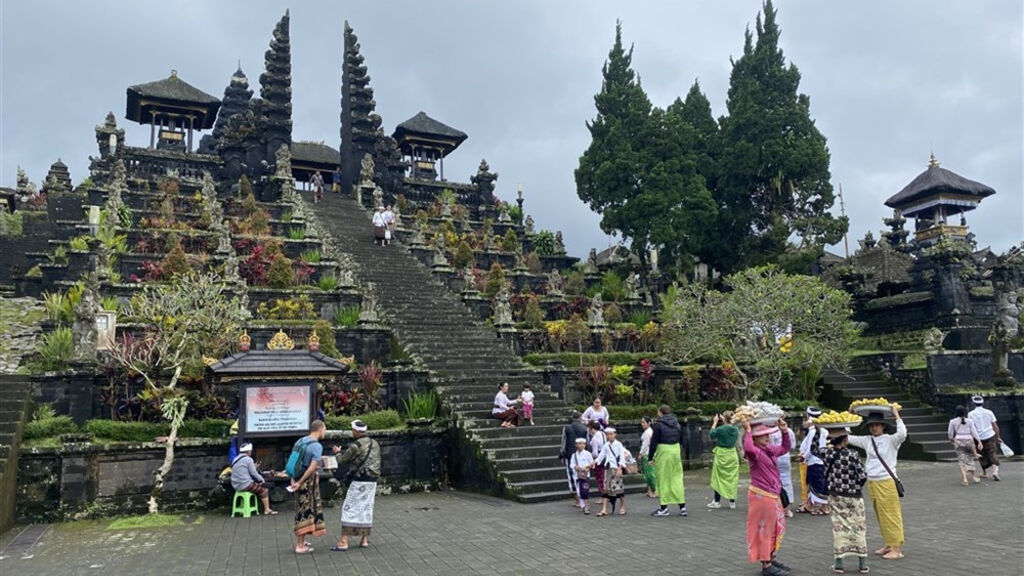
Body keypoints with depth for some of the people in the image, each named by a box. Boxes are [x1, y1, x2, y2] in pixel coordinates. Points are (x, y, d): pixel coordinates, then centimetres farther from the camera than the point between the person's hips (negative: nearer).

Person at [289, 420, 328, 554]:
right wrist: (299, 482, -16)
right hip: (309, 481, -8)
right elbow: (312, 468, -22)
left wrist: (294, 479, 12)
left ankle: (301, 540, 29)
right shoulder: (317, 446, -15)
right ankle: (300, 545, 5)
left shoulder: (300, 441, 8)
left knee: (302, 510, 19)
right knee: (305, 511, 0)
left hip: (299, 479, 8)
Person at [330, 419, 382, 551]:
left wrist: (337, 452, 17)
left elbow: (342, 460, -3)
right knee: (366, 508, 13)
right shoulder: (375, 444, 9)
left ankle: (343, 542, -2)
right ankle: (364, 540, 17)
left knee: (349, 509, -1)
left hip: (359, 481, -7)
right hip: (372, 481, 7)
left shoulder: (356, 446, -14)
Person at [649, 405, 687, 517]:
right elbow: (681, 440, 14)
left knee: (663, 479, 3)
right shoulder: (677, 424, 9)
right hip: (676, 451, 6)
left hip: (663, 453, -5)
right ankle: (682, 506, 13)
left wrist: (651, 457, -2)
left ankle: (664, 508, 7)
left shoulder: (659, 425, -9)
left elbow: (654, 442, -9)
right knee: (677, 478, 12)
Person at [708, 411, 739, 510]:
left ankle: (717, 501, 13)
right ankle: (732, 502, 12)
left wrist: (715, 422, 6)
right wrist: (724, 422, 14)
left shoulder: (720, 429, -17)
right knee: (733, 478, 10)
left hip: (721, 455, -4)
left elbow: (711, 435, -1)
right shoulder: (735, 429, -3)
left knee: (719, 478, 7)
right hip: (732, 455, 4)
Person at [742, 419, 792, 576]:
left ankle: (771, 559, 35)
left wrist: (784, 431, 14)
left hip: (773, 495, 9)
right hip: (761, 496, -9)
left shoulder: (770, 450, 9)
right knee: (764, 531, 2)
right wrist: (748, 431, -30)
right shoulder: (754, 451, -19)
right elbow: (748, 447, -44)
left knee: (776, 529, 20)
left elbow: (785, 448, 26)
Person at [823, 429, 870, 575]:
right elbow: (863, 476, -16)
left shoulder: (828, 454, -7)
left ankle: (838, 563, 11)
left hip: (835, 497, 3)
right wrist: (856, 487, 3)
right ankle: (862, 563, 16)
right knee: (858, 527, 10)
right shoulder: (852, 455, -16)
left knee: (838, 527, 8)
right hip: (853, 497, -2)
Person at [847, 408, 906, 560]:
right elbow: (848, 437, 11)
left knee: (891, 515, -1)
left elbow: (902, 434, -28)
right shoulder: (867, 440, 7)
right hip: (872, 483, 6)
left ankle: (897, 548, 6)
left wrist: (897, 415, -19)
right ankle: (888, 545, 24)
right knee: (881, 516, 13)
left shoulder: (890, 440, -8)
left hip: (887, 482, -6)